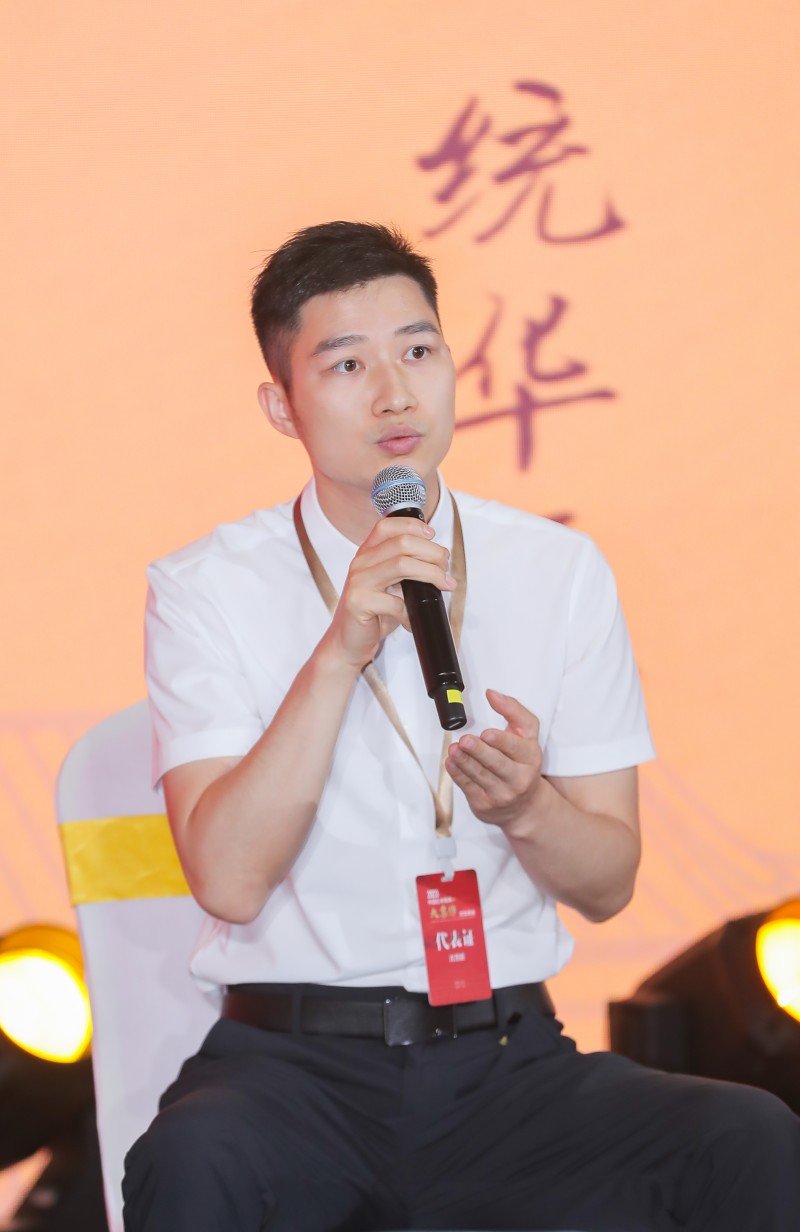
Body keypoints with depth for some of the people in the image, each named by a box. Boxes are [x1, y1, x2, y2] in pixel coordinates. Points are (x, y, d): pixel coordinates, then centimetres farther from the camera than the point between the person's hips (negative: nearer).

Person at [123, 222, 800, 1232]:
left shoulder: (561, 572, 8)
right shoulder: (207, 590, 0)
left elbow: (608, 884, 8)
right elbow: (228, 880, -11)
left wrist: (526, 806, -14)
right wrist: (340, 653, -18)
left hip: (506, 1062, 2)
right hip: (294, 1061, -2)